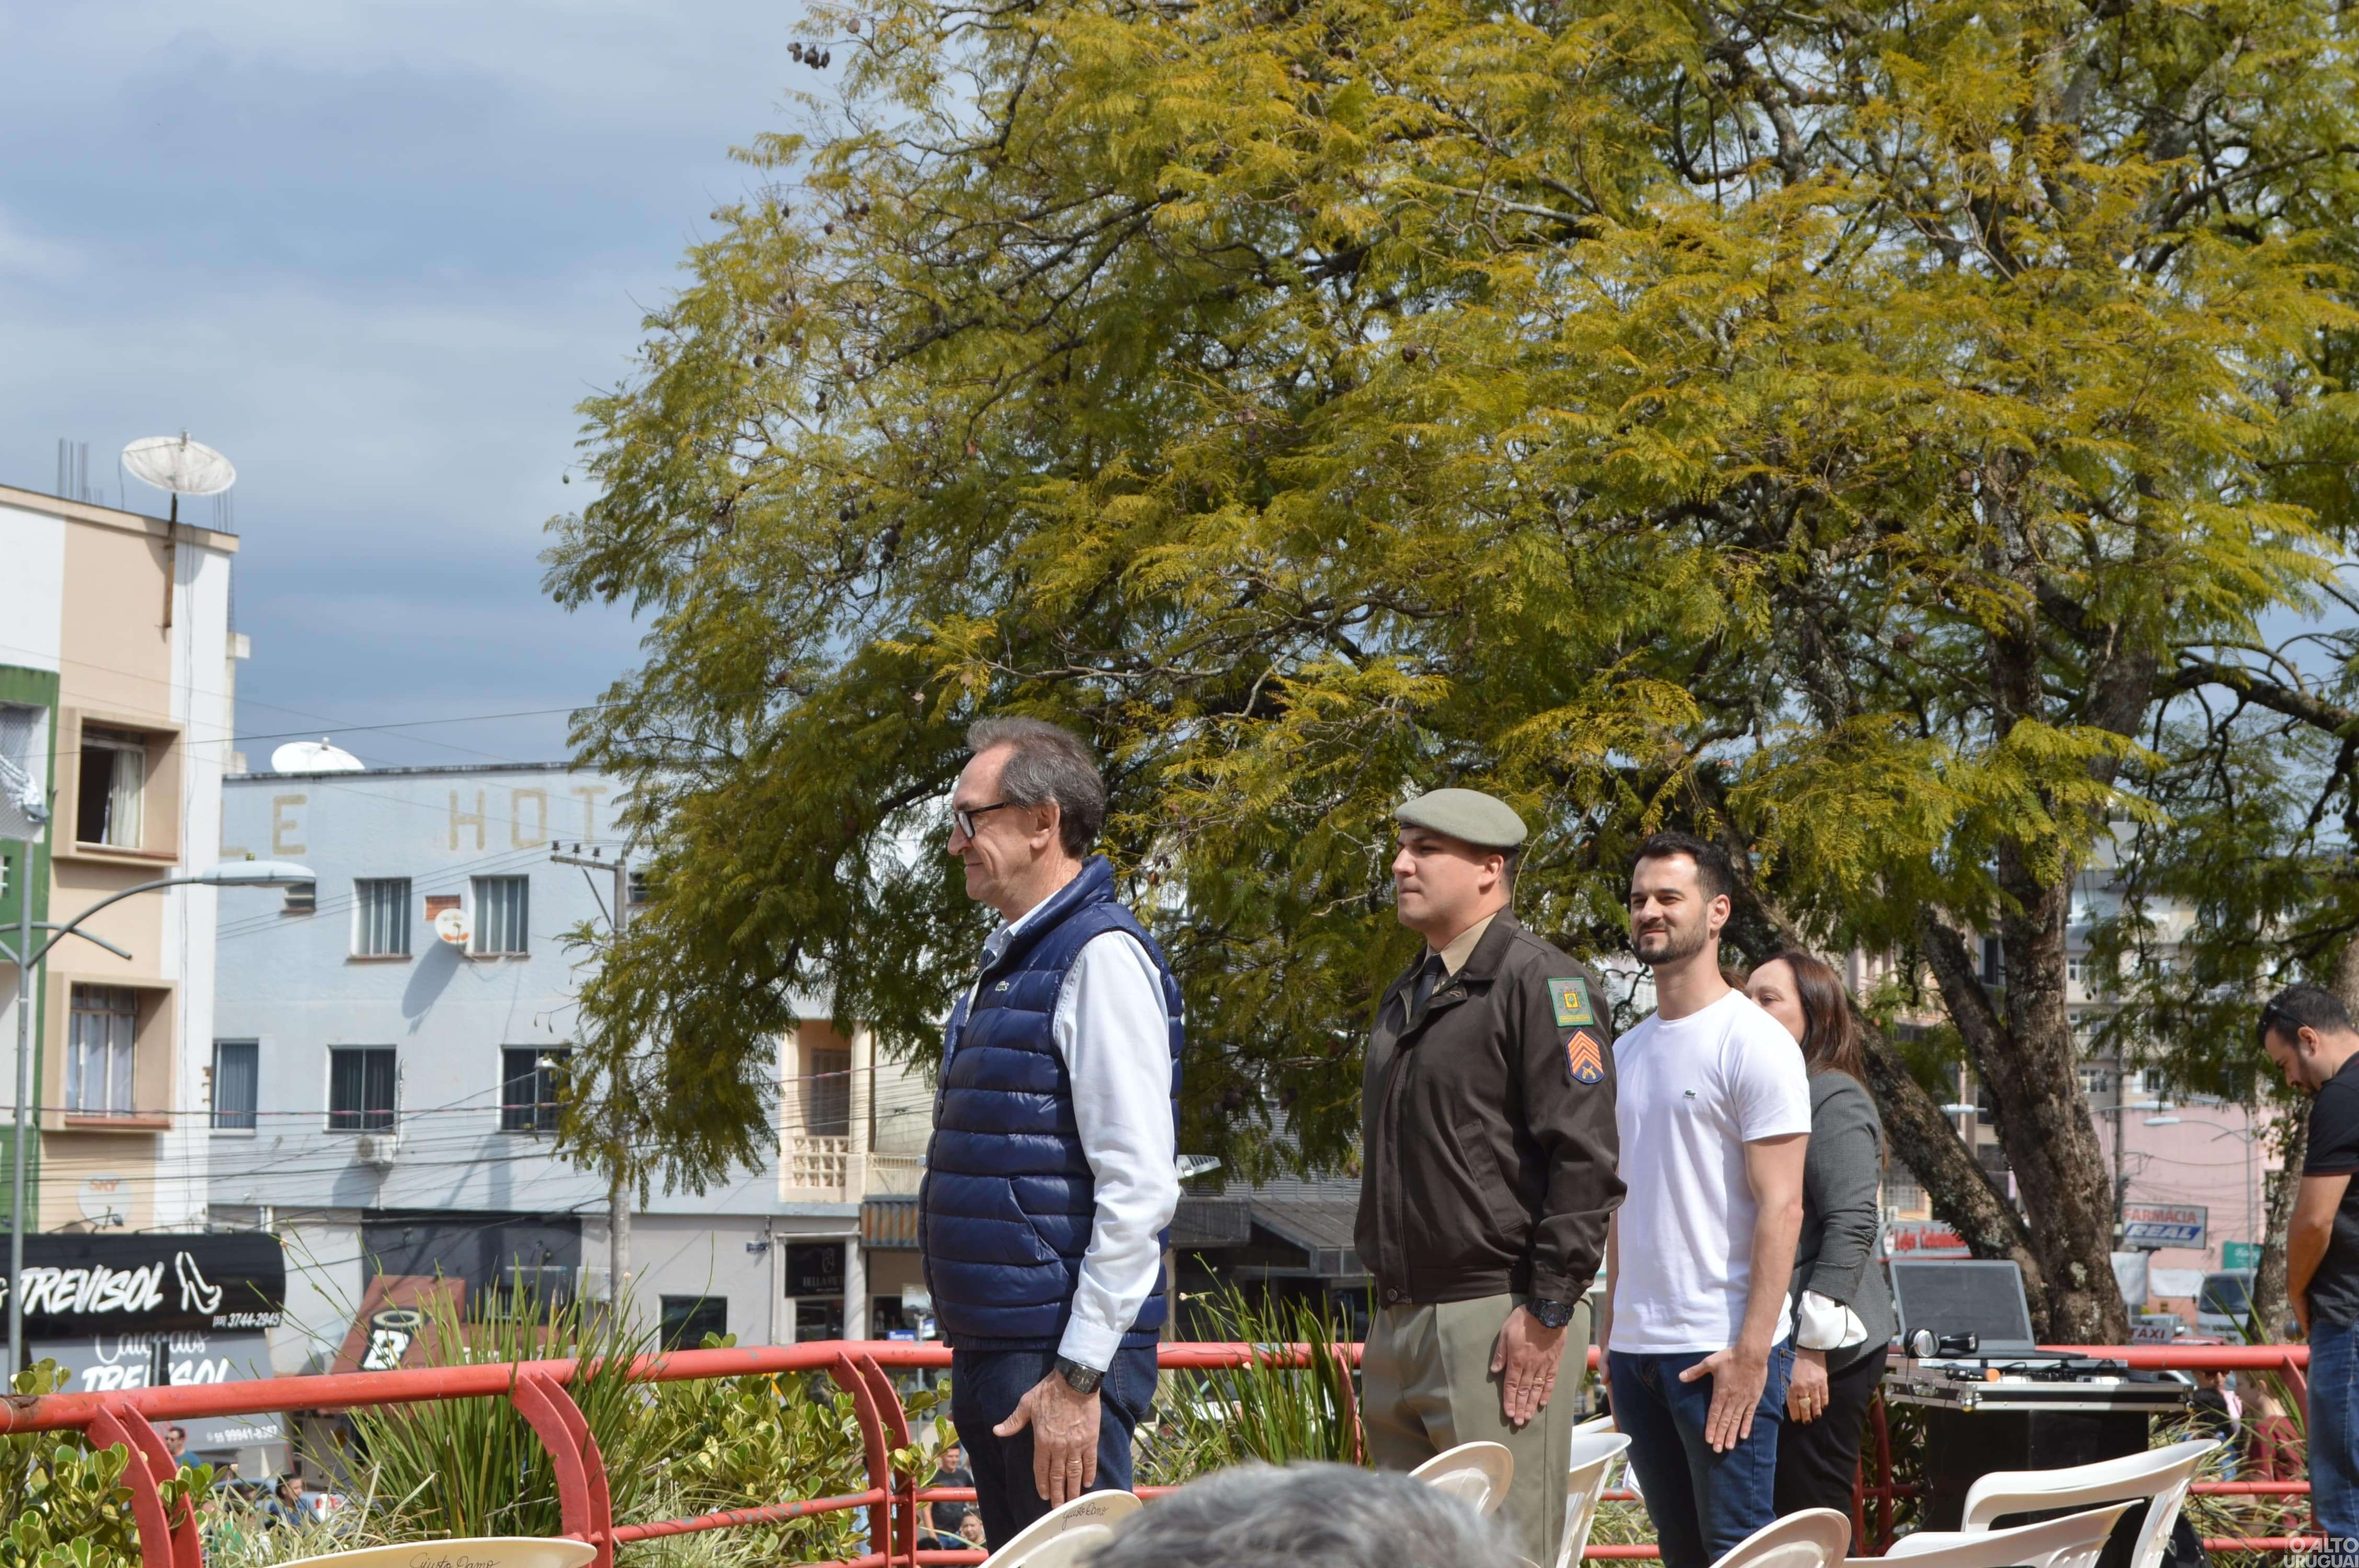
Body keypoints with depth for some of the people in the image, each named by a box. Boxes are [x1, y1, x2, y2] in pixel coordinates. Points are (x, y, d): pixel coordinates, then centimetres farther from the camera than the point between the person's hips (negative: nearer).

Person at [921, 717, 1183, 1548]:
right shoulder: (1006, 961, 16)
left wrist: (1078, 1376, -21)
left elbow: (1140, 1186, -19)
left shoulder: (1101, 957, -13)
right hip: (989, 1352, 9)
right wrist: (974, 1355, 18)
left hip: (1061, 1356, -9)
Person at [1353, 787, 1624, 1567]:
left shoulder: (1539, 982, -8)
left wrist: (1548, 1311, -18)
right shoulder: (1406, 999, 20)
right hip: (1402, 1321, 9)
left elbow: (1584, 1157, -15)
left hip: (1498, 1323, -9)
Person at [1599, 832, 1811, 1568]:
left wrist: (1751, 1350, -18)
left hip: (1722, 1349, -7)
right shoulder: (1627, 1050, 15)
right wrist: (1613, 1339, 14)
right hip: (1638, 1346, 7)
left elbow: (1781, 1207, -13)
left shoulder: (1752, 1042, -7)